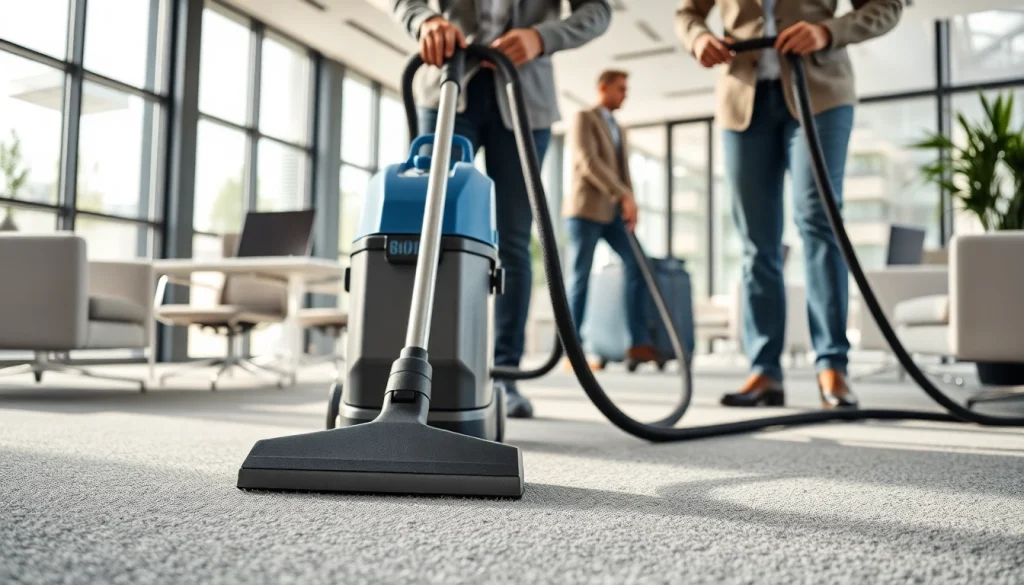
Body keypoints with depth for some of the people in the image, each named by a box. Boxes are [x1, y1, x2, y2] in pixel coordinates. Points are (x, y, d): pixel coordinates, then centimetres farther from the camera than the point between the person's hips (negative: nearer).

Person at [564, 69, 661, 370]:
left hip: (613, 211, 7)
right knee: (580, 278, -6)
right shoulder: (584, 118, 0)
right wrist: (624, 195, -20)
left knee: (637, 265, -7)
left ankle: (639, 343, -6)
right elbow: (588, 162, -15)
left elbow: (624, 175, 19)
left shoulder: (619, 131, 25)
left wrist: (630, 206, 1)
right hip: (586, 208, -7)